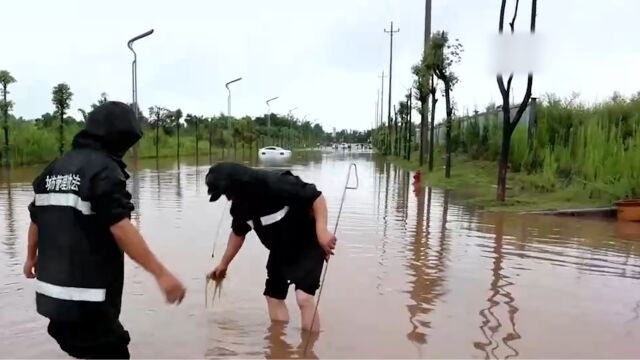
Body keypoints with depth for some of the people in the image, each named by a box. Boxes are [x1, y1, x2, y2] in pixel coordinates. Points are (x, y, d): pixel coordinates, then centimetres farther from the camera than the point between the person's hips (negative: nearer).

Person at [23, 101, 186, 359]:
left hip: (51, 291, 9)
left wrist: (31, 258, 36)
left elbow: (37, 219, 19)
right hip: (87, 296, -9)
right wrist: (161, 274, -26)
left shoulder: (55, 168, 10)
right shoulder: (104, 169, -15)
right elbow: (120, 228, -25)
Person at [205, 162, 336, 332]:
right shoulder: (240, 204, -7)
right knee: (273, 296, 12)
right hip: (280, 250, 8)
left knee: (304, 297, -20)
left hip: (308, 244, -8)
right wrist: (223, 264, 18)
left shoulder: (276, 183, -32)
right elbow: (238, 233, 11)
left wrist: (322, 230, -37)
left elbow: (316, 196, -27)